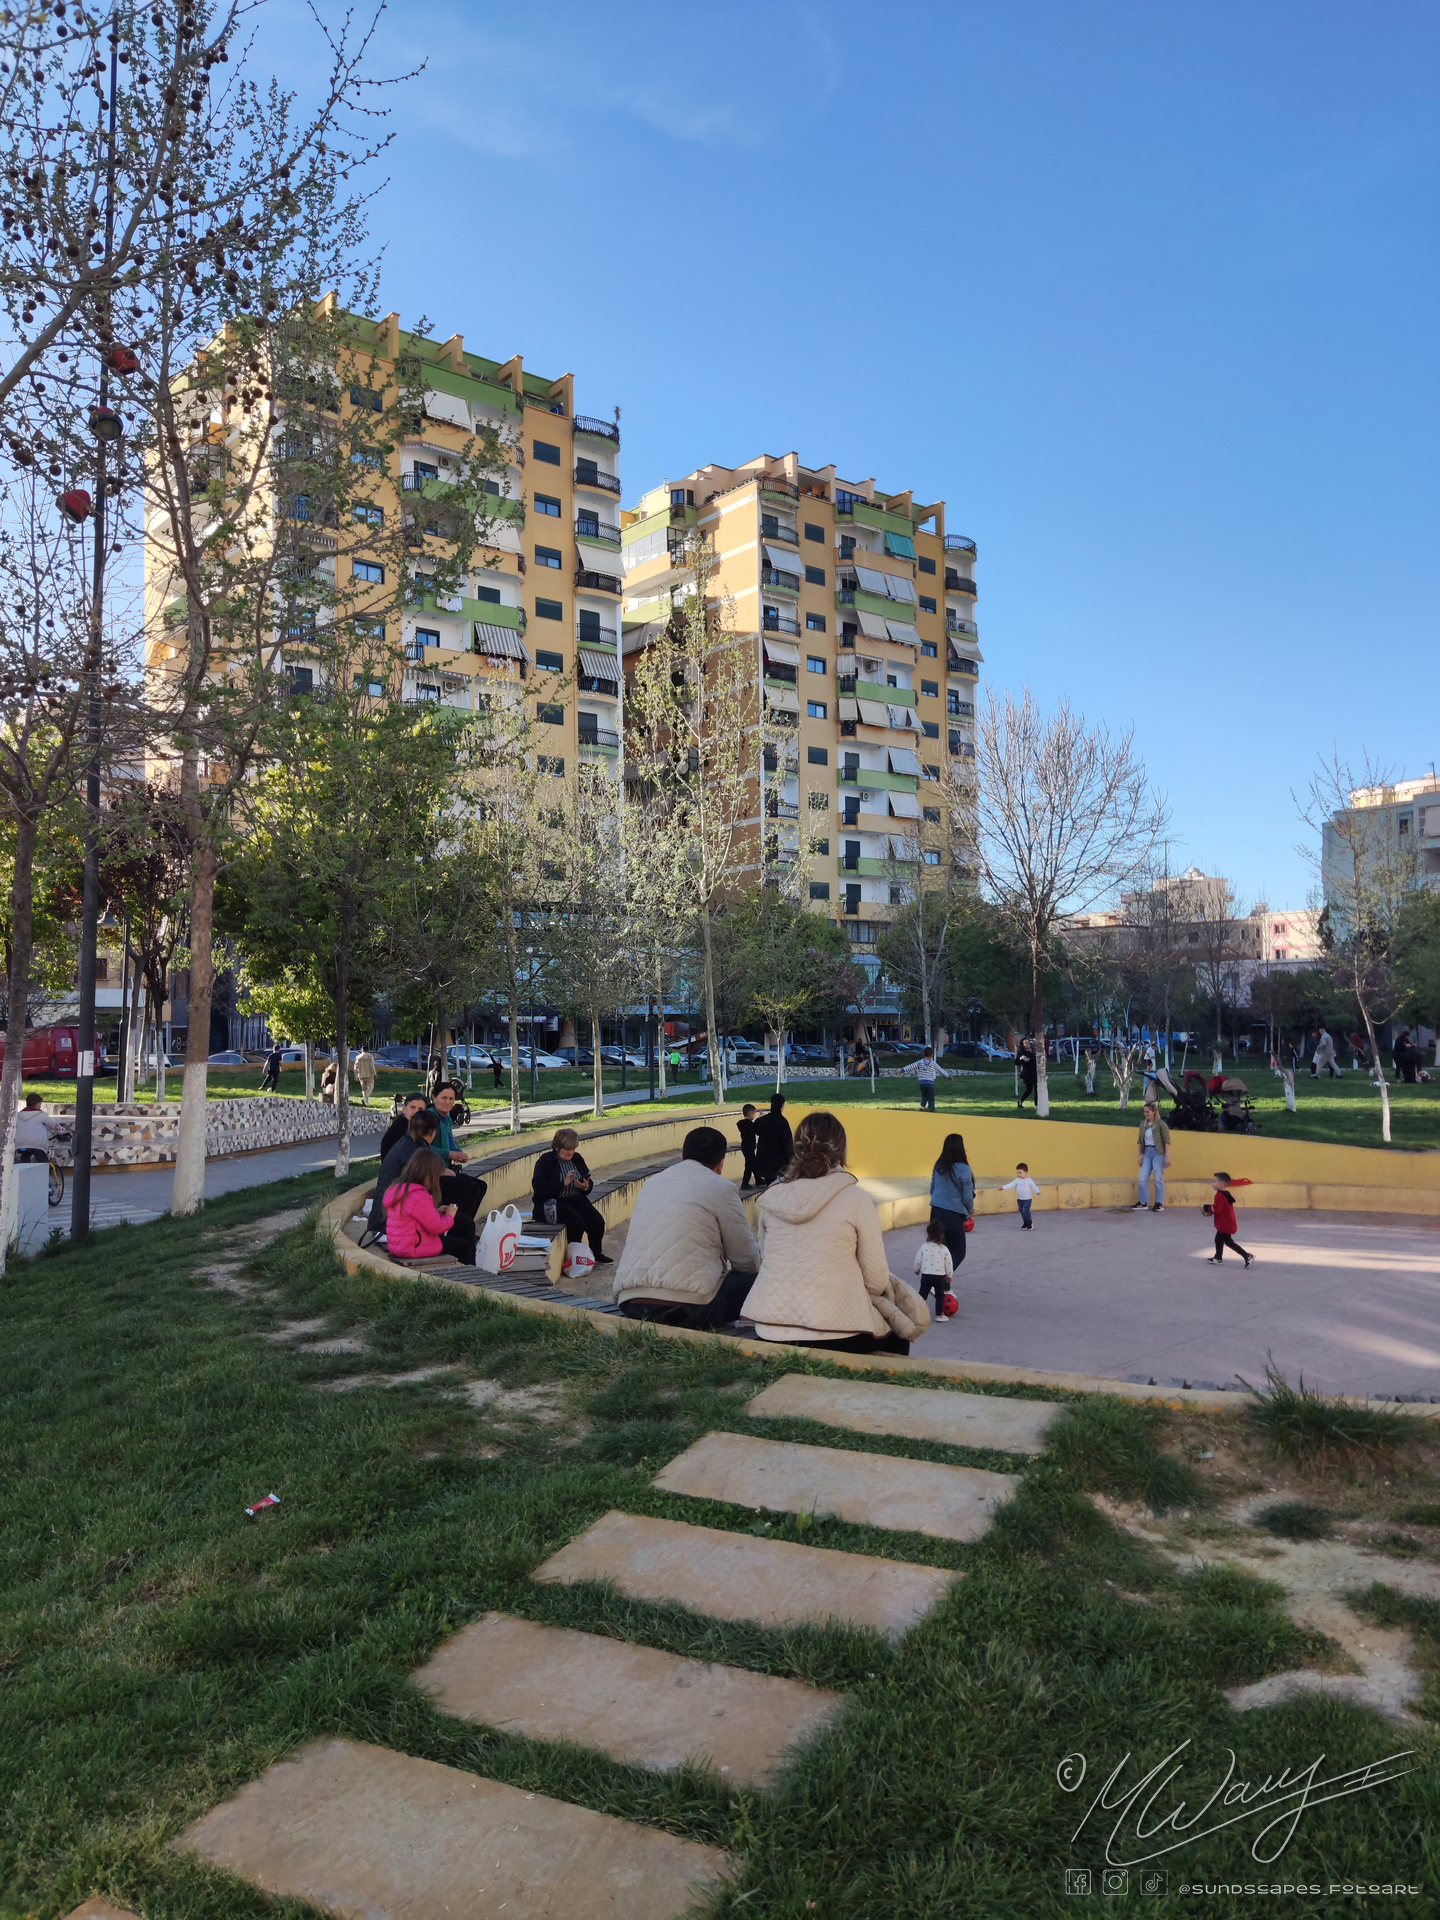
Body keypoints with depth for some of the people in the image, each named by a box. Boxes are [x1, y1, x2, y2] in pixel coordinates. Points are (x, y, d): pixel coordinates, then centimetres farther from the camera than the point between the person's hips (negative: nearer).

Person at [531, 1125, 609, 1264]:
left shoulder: (577, 1159, 12)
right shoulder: (545, 1161, -6)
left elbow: (589, 1182, 19)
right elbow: (538, 1188, -17)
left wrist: (586, 1187, -7)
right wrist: (563, 1183, -24)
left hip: (576, 1200, 6)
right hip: (554, 1203, -6)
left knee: (598, 1220, -18)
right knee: (577, 1221, -31)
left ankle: (596, 1254, 3)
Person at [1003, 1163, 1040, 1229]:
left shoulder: (1029, 1180, -12)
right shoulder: (1017, 1180, 1)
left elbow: (1034, 1187, -12)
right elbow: (1011, 1184, -2)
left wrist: (1038, 1192, -30)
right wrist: (1003, 1187, -12)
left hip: (1027, 1199, -6)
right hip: (1020, 1199, 6)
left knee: (1025, 1211, -16)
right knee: (1022, 1211, 11)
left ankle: (1029, 1223, 1)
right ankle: (1025, 1223, 25)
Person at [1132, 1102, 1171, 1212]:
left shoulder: (1161, 1124, -9)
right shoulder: (1143, 1124, 9)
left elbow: (1167, 1141, -11)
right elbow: (1140, 1141, 14)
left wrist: (1167, 1156, -15)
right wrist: (1140, 1155, 9)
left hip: (1158, 1153, -6)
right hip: (1146, 1153, 6)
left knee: (1158, 1179, 1)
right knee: (1142, 1179, 2)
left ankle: (1159, 1203, 10)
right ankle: (1143, 1203, 11)